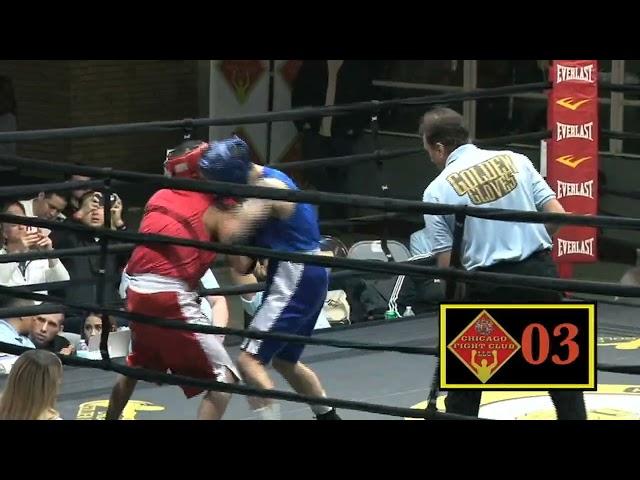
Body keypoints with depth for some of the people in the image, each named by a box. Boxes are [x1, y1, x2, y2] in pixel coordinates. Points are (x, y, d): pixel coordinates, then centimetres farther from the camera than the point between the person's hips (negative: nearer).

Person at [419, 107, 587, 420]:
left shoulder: (438, 190, -3)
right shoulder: (514, 160, 5)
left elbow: (447, 265, -6)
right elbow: (557, 216, 1)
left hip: (489, 286, -3)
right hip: (540, 272, 3)